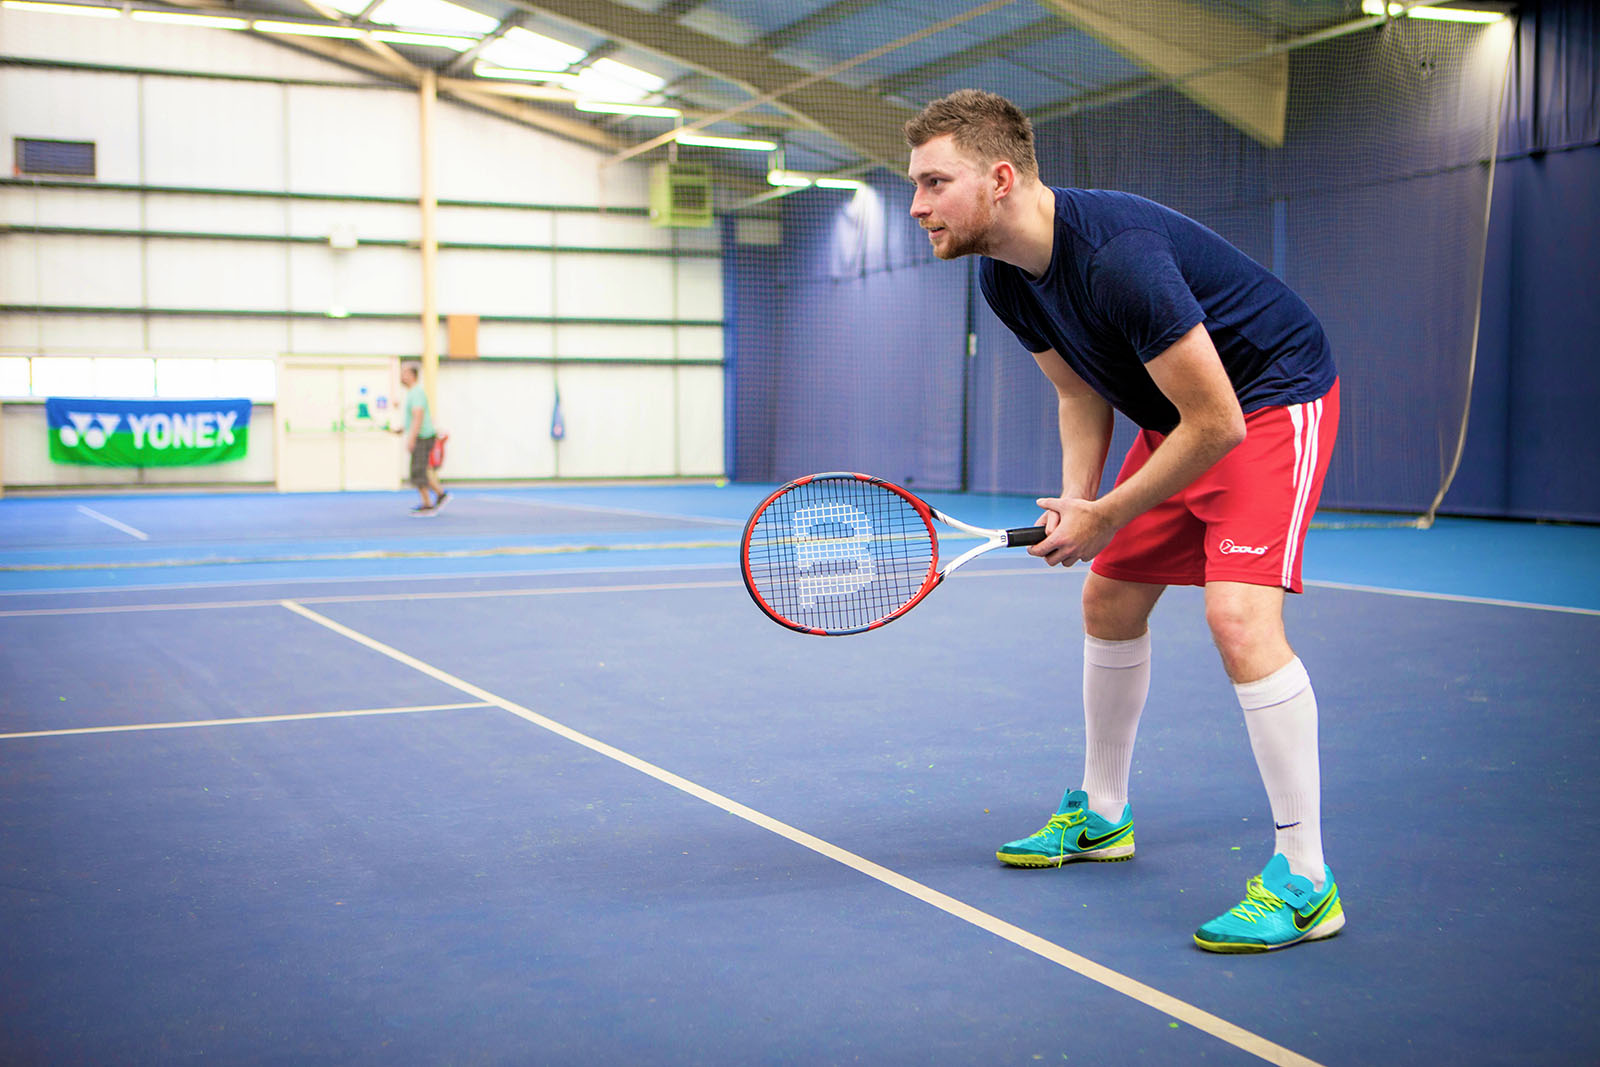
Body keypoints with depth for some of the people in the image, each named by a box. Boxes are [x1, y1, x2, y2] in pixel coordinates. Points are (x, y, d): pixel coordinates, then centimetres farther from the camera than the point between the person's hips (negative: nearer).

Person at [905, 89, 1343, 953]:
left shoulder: (1116, 255, -34)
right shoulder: (1003, 276, -6)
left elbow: (1217, 424, -28)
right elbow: (1082, 395, 8)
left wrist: (1108, 517, -18)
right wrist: (1075, 498, -9)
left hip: (1272, 401, -9)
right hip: (1178, 417, 9)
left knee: (1239, 615, -24)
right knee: (1108, 601, 13)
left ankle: (1304, 884, -16)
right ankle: (1101, 816, 31)